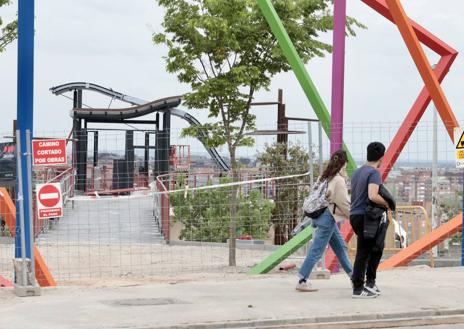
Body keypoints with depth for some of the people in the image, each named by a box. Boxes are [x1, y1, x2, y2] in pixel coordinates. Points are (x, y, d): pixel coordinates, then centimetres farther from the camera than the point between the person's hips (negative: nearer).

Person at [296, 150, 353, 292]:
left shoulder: (326, 177, 11)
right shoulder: (339, 180, -14)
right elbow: (343, 203, -12)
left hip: (321, 214, 10)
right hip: (328, 217, -10)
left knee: (341, 247, 17)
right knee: (317, 250, -6)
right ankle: (302, 281, -5)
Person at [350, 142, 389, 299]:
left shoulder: (357, 172, 14)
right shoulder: (374, 173, -13)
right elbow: (373, 196, -27)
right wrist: (386, 203, -10)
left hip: (354, 215, 9)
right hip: (365, 216, -9)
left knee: (376, 248, 19)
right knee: (363, 253, -4)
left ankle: (370, 282, 21)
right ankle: (358, 289, 0)